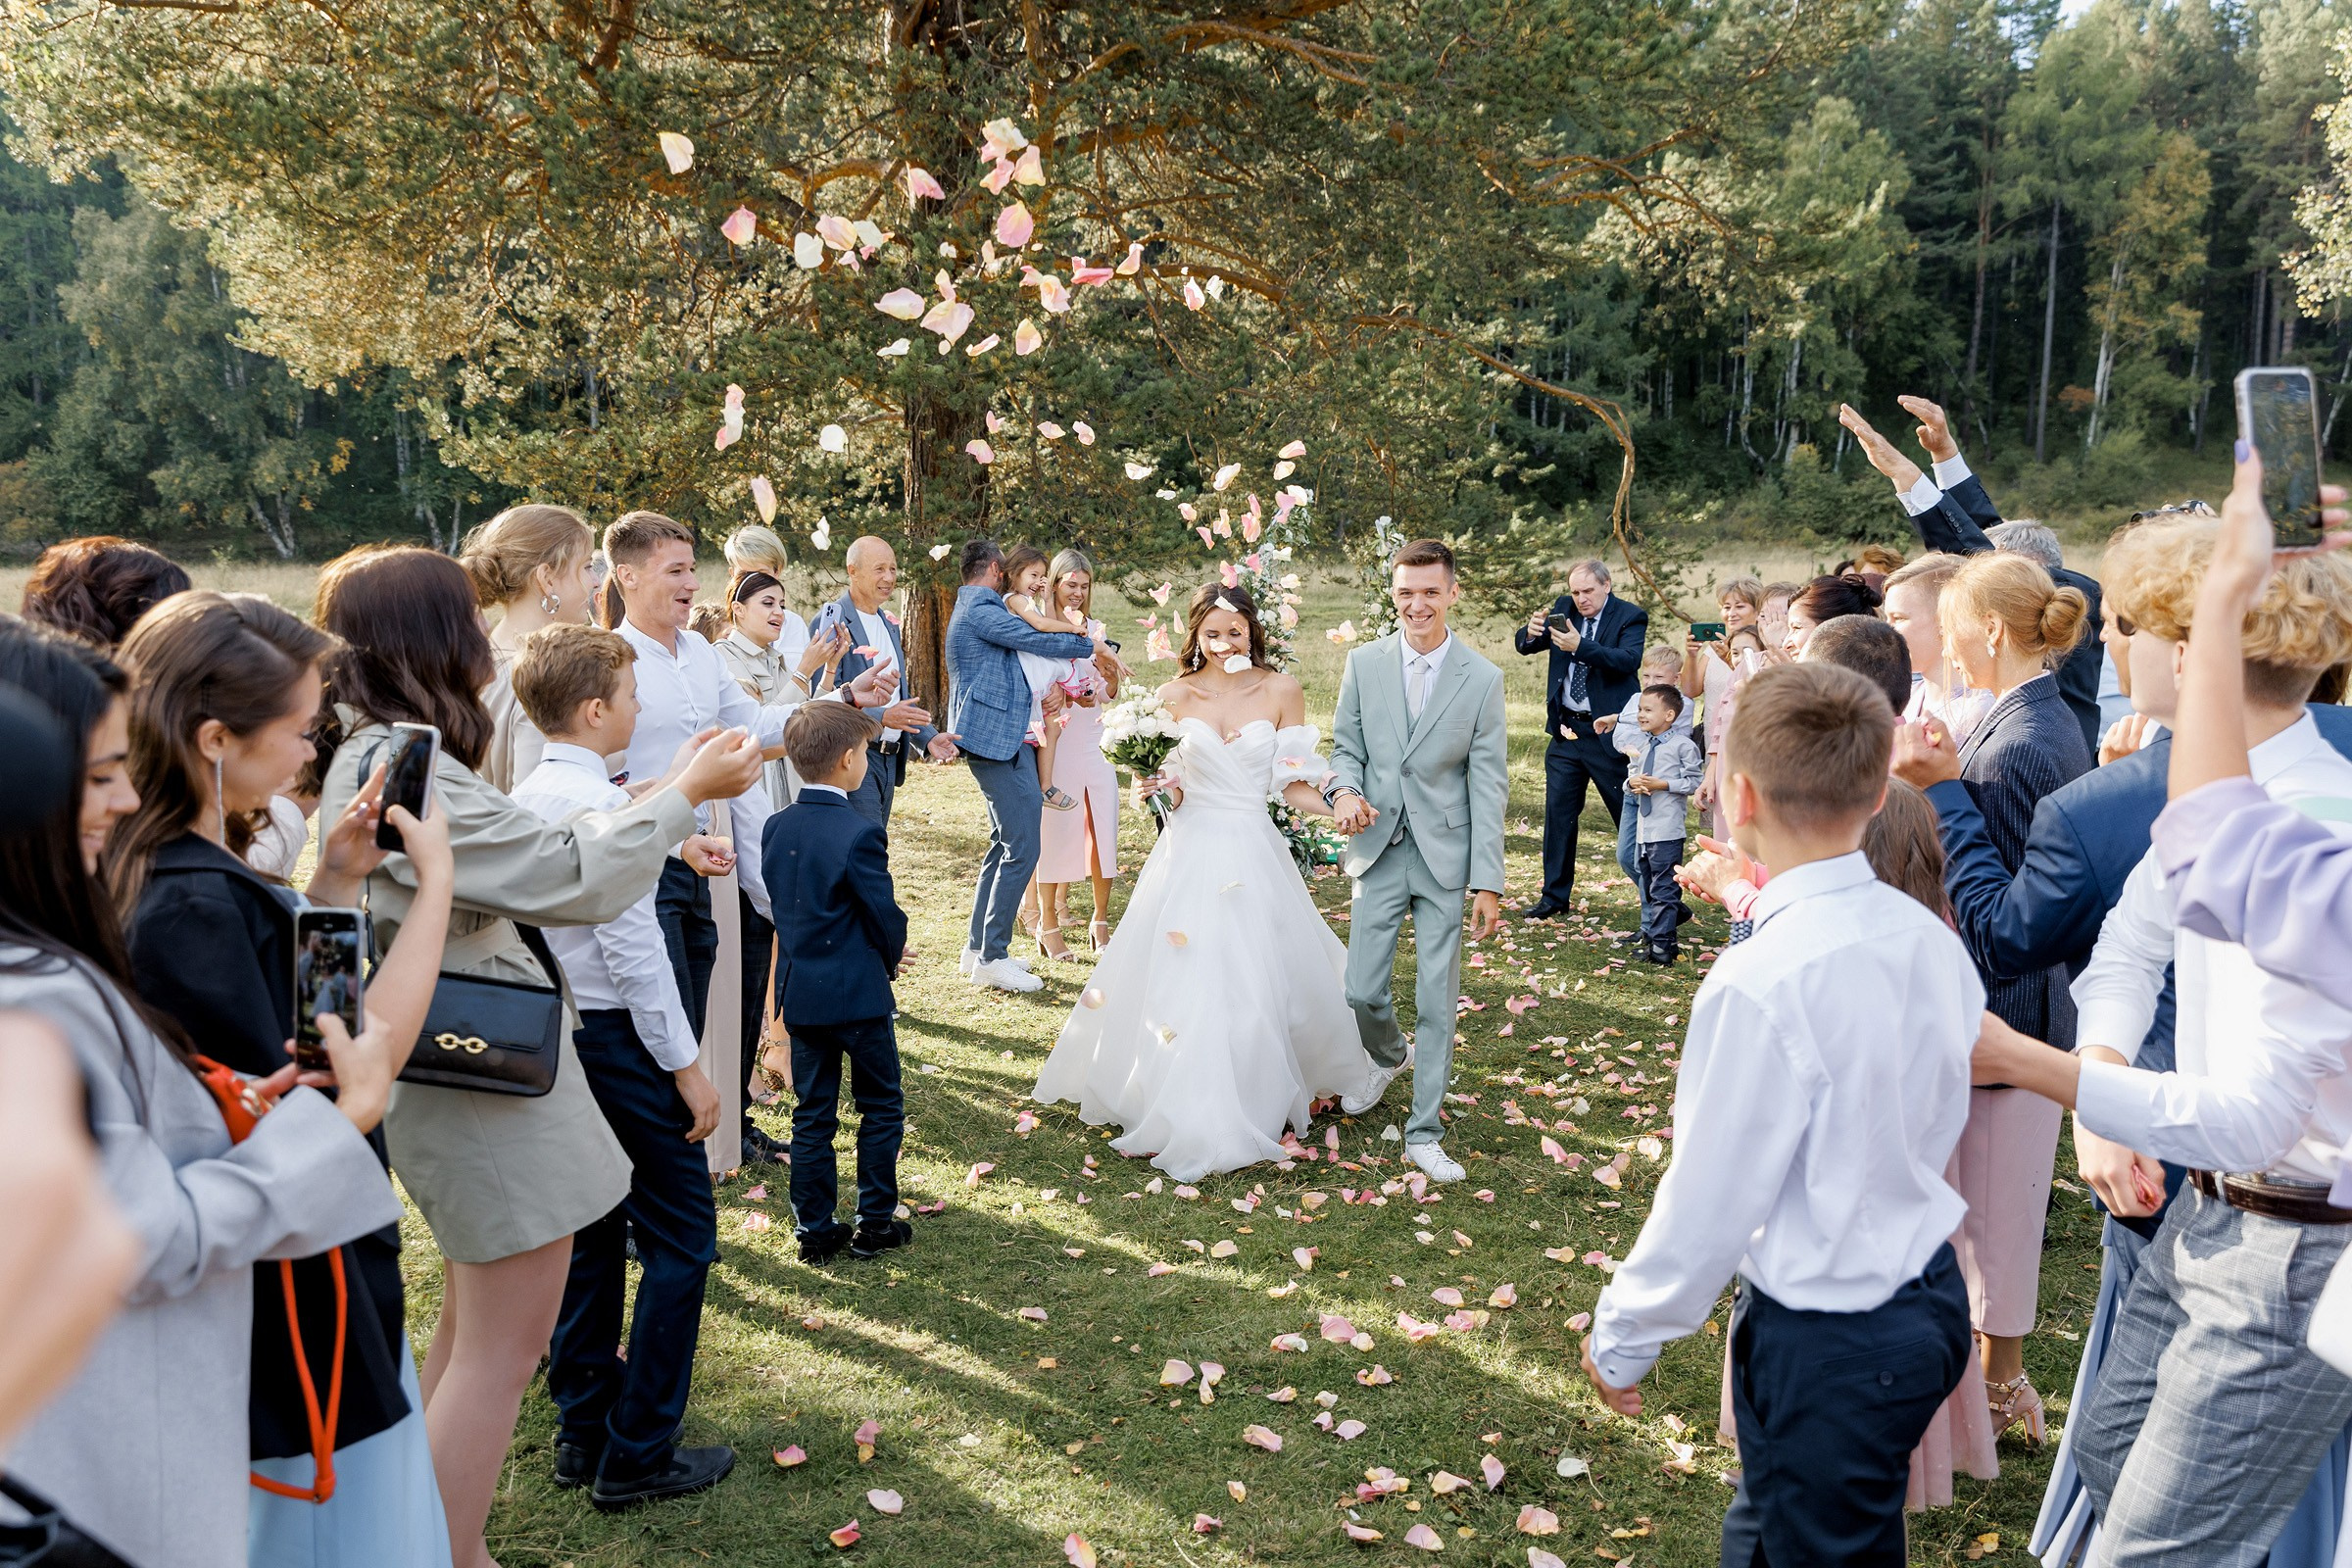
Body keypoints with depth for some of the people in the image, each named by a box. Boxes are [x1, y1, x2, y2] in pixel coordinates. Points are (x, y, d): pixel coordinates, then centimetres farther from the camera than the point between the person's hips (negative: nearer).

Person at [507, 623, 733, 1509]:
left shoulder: (524, 799, 6)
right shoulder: (599, 805, -20)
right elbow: (633, 951, -21)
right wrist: (687, 1066, -15)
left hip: (557, 1034, 9)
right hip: (620, 1039, -9)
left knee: (592, 1234, 18)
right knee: (681, 1235, 2)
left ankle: (582, 1432, 29)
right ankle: (637, 1456, 9)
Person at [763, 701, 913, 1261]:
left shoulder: (776, 827, 0)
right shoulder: (859, 833, -20)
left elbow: (779, 902, 8)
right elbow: (886, 916, -15)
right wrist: (891, 957, 6)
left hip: (799, 993, 6)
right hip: (857, 993, -6)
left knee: (812, 1113, 13)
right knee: (881, 1107, 11)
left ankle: (814, 1229, 19)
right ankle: (876, 1223, 18)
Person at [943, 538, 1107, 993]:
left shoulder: (976, 609, 21)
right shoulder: (981, 611, -12)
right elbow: (1037, 640, -11)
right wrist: (1090, 646, 3)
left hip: (1004, 737, 11)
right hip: (994, 738, -11)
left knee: (1004, 843, 16)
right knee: (1022, 847, -10)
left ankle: (978, 947, 22)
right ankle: (992, 958, -5)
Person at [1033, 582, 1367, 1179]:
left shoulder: (1281, 691, -1)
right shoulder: (1175, 695, 1)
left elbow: (1293, 785, 0)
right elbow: (1172, 791, 7)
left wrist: (1340, 809, -18)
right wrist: (1153, 783, -16)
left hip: (1254, 854, -1)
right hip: (1191, 851, 1)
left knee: (1260, 983, 2)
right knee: (1180, 983, 4)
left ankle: (1260, 1104, 21)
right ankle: (1181, 1118, 20)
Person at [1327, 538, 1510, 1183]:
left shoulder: (1482, 678, -5)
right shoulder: (1364, 663, 0)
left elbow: (1488, 785, -5)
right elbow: (1346, 747, 9)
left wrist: (1488, 881, -8)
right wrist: (1345, 790, -16)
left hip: (1445, 856, -1)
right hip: (1379, 848, 2)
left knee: (1438, 1001, 3)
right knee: (1362, 990, 2)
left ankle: (1424, 1132, 17)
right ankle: (1389, 1056, 37)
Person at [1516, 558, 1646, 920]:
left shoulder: (1630, 617, -6)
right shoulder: (1564, 608, 8)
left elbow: (1629, 660, -22)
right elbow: (1523, 644, 3)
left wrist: (1579, 645, -33)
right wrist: (1532, 632, -21)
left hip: (1607, 732, -5)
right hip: (1565, 731, 5)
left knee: (1630, 815, 1)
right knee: (1558, 814, 9)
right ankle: (1555, 896, 19)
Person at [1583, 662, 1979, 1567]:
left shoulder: (1762, 984, -28)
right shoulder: (1930, 938, -5)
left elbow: (1712, 1200, -21)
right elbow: (1941, 1127, 7)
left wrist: (1622, 1340, -6)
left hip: (1825, 1346, -7)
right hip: (1930, 1300, 7)